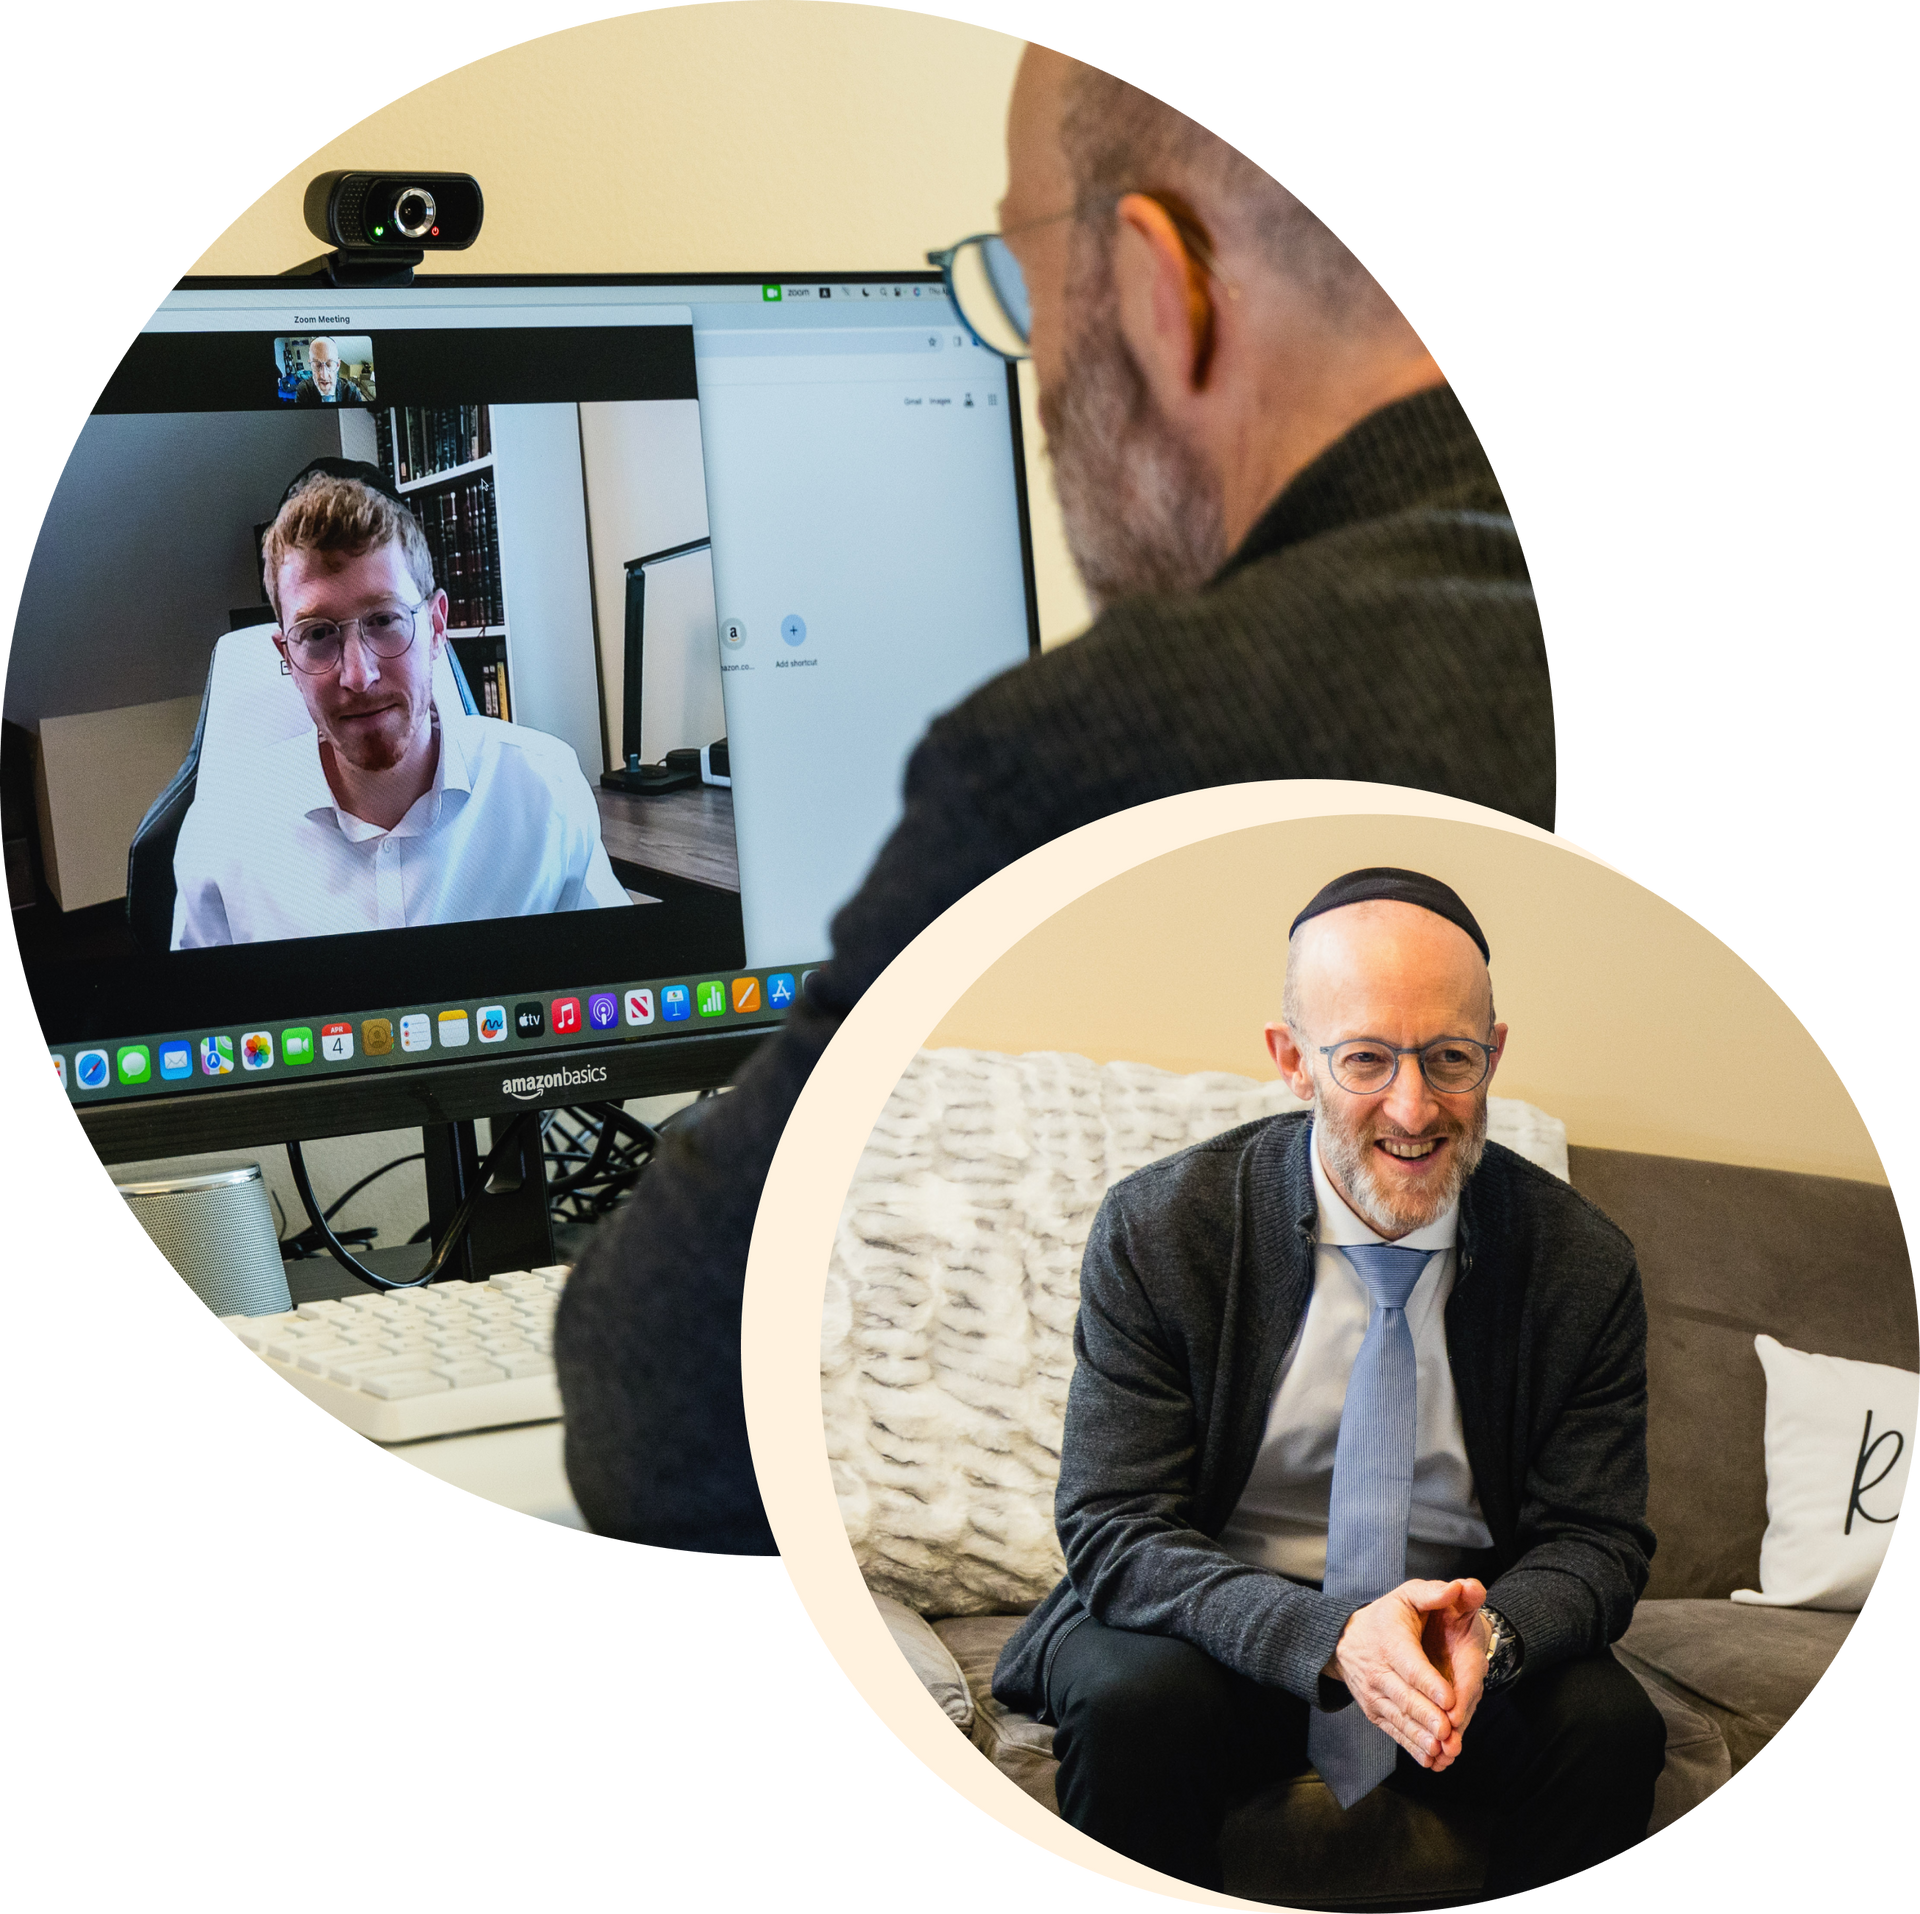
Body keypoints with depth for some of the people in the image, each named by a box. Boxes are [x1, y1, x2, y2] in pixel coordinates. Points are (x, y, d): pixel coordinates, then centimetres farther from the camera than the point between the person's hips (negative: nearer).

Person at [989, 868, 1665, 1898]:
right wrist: (1330, 1638, -33)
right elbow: (1111, 1531, -16)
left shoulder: (1583, 1263, -7)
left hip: (1468, 1637, 2)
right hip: (1223, 1629, -1)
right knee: (1130, 1698, -31)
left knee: (1609, 1724, -26)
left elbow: (1594, 1542, -3)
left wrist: (1488, 1631, -28)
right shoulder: (1155, 1231, -13)